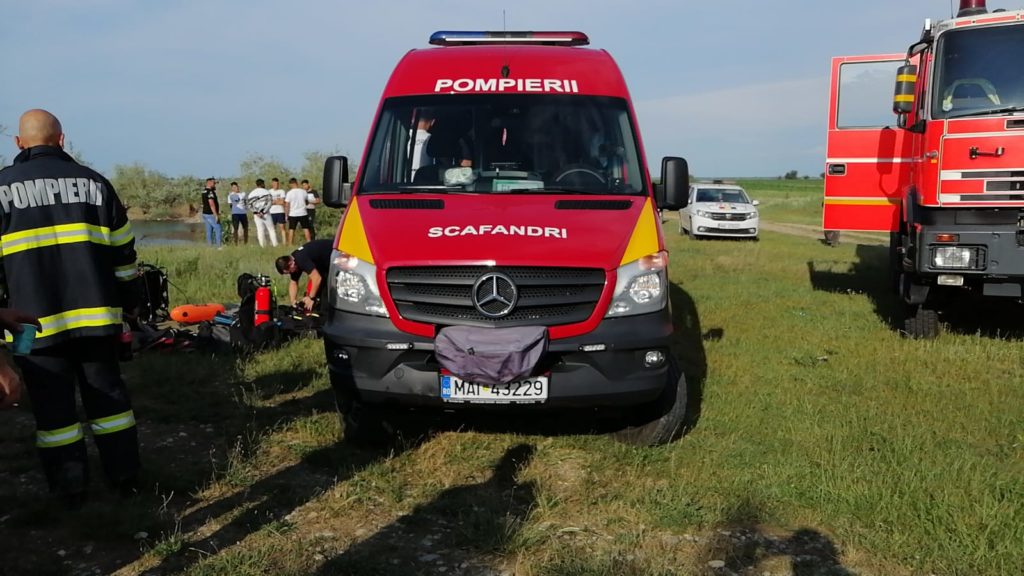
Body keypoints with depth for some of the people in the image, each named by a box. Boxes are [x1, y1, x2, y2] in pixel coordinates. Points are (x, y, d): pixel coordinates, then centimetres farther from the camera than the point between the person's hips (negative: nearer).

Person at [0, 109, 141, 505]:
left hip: (37, 322, -2)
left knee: (53, 407, 7)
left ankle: (70, 491, 13)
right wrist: (128, 304, 17)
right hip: (96, 314, 2)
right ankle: (125, 479, 18)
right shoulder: (95, 183, 6)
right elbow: (124, 253, 9)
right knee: (107, 395, 12)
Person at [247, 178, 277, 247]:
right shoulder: (266, 192, -2)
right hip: (265, 213, -3)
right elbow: (269, 203, -12)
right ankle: (275, 244, 1)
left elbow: (249, 205, -1)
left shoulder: (251, 193, 8)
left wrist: (256, 212, -7)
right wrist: (263, 212, -13)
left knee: (260, 230, 5)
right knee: (271, 229, 3)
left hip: (257, 214, 3)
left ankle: (263, 245, 3)